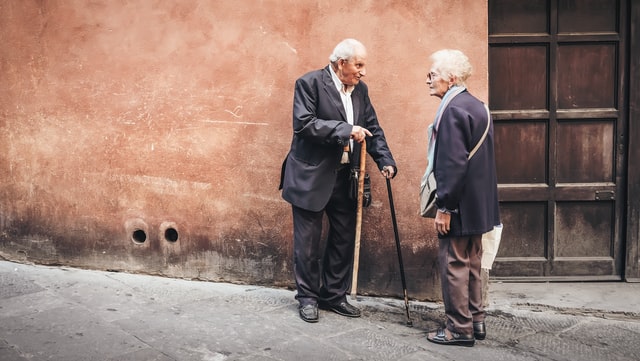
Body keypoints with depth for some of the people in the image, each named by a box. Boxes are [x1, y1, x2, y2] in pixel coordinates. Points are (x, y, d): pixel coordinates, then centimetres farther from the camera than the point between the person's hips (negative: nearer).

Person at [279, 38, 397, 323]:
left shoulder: (360, 89, 9)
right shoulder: (309, 83, -10)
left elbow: (372, 128, 11)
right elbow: (304, 123, -21)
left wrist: (385, 161, -4)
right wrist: (346, 130, -26)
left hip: (345, 177, 6)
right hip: (312, 176, -6)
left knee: (344, 238, 12)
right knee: (308, 241, 3)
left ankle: (334, 295, 26)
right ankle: (307, 297, 18)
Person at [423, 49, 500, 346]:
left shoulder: (453, 110, -18)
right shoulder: (477, 106, 12)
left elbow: (454, 163, -24)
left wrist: (444, 207, -19)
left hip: (460, 205, -10)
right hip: (478, 204, 10)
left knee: (453, 264, 0)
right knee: (471, 263, 17)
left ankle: (459, 329, 8)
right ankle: (475, 321, 27)